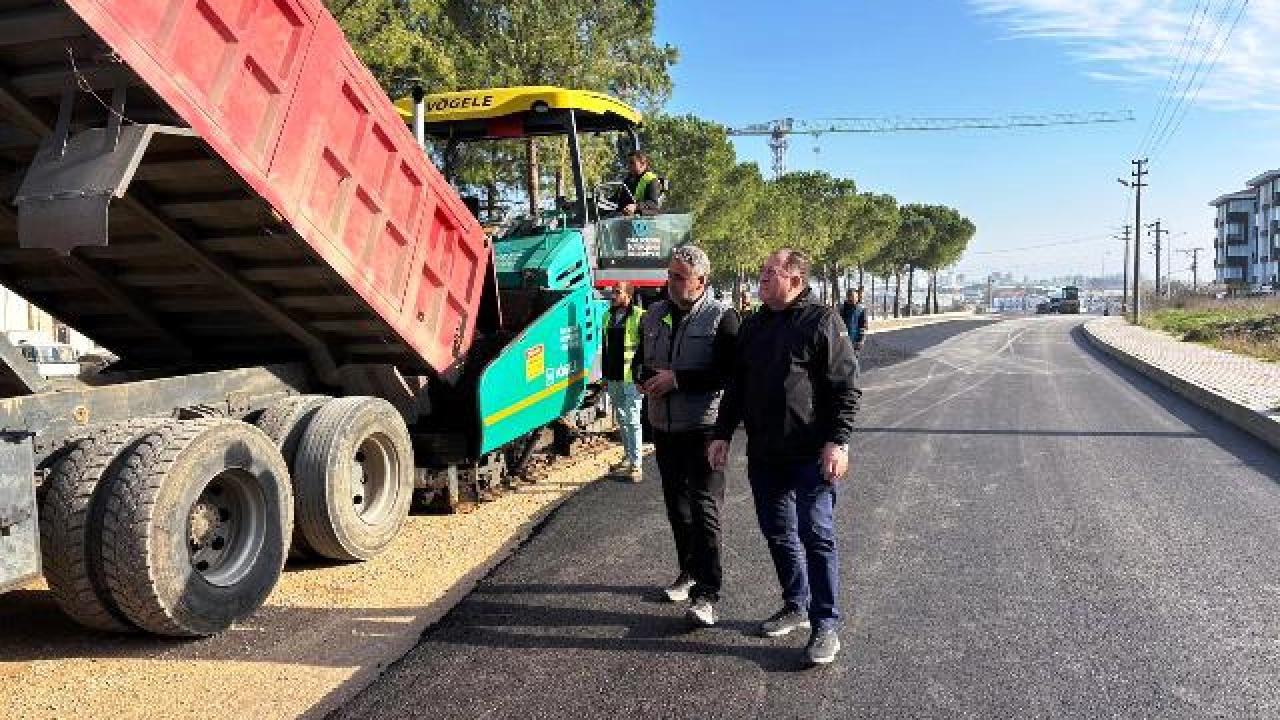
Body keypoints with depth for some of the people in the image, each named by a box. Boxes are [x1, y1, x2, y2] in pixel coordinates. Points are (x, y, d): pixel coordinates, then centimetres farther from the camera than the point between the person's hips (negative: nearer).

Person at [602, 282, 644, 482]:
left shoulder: (639, 316, -9)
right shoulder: (609, 317, 13)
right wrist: (605, 374, 19)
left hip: (632, 378, -7)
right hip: (613, 378, 7)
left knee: (632, 420, -5)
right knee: (621, 420, 16)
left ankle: (636, 465, -1)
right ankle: (628, 457, 29)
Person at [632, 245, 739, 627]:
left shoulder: (721, 316, -9)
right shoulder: (654, 315, 10)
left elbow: (730, 372, -16)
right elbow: (639, 360, 21)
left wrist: (677, 379, -21)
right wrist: (645, 376, -3)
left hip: (703, 428, -6)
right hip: (663, 426, 7)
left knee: (705, 507, -8)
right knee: (677, 505, 17)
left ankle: (706, 594, -5)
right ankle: (690, 571, 34)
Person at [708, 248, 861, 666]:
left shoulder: (821, 321, -7)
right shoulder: (753, 325, 13)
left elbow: (846, 387, -11)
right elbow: (736, 386, 17)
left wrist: (838, 442, -18)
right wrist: (723, 435, 12)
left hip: (811, 455, -7)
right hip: (763, 454, 7)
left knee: (816, 536, -3)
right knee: (778, 534, 14)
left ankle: (826, 624, 6)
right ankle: (796, 606, 29)